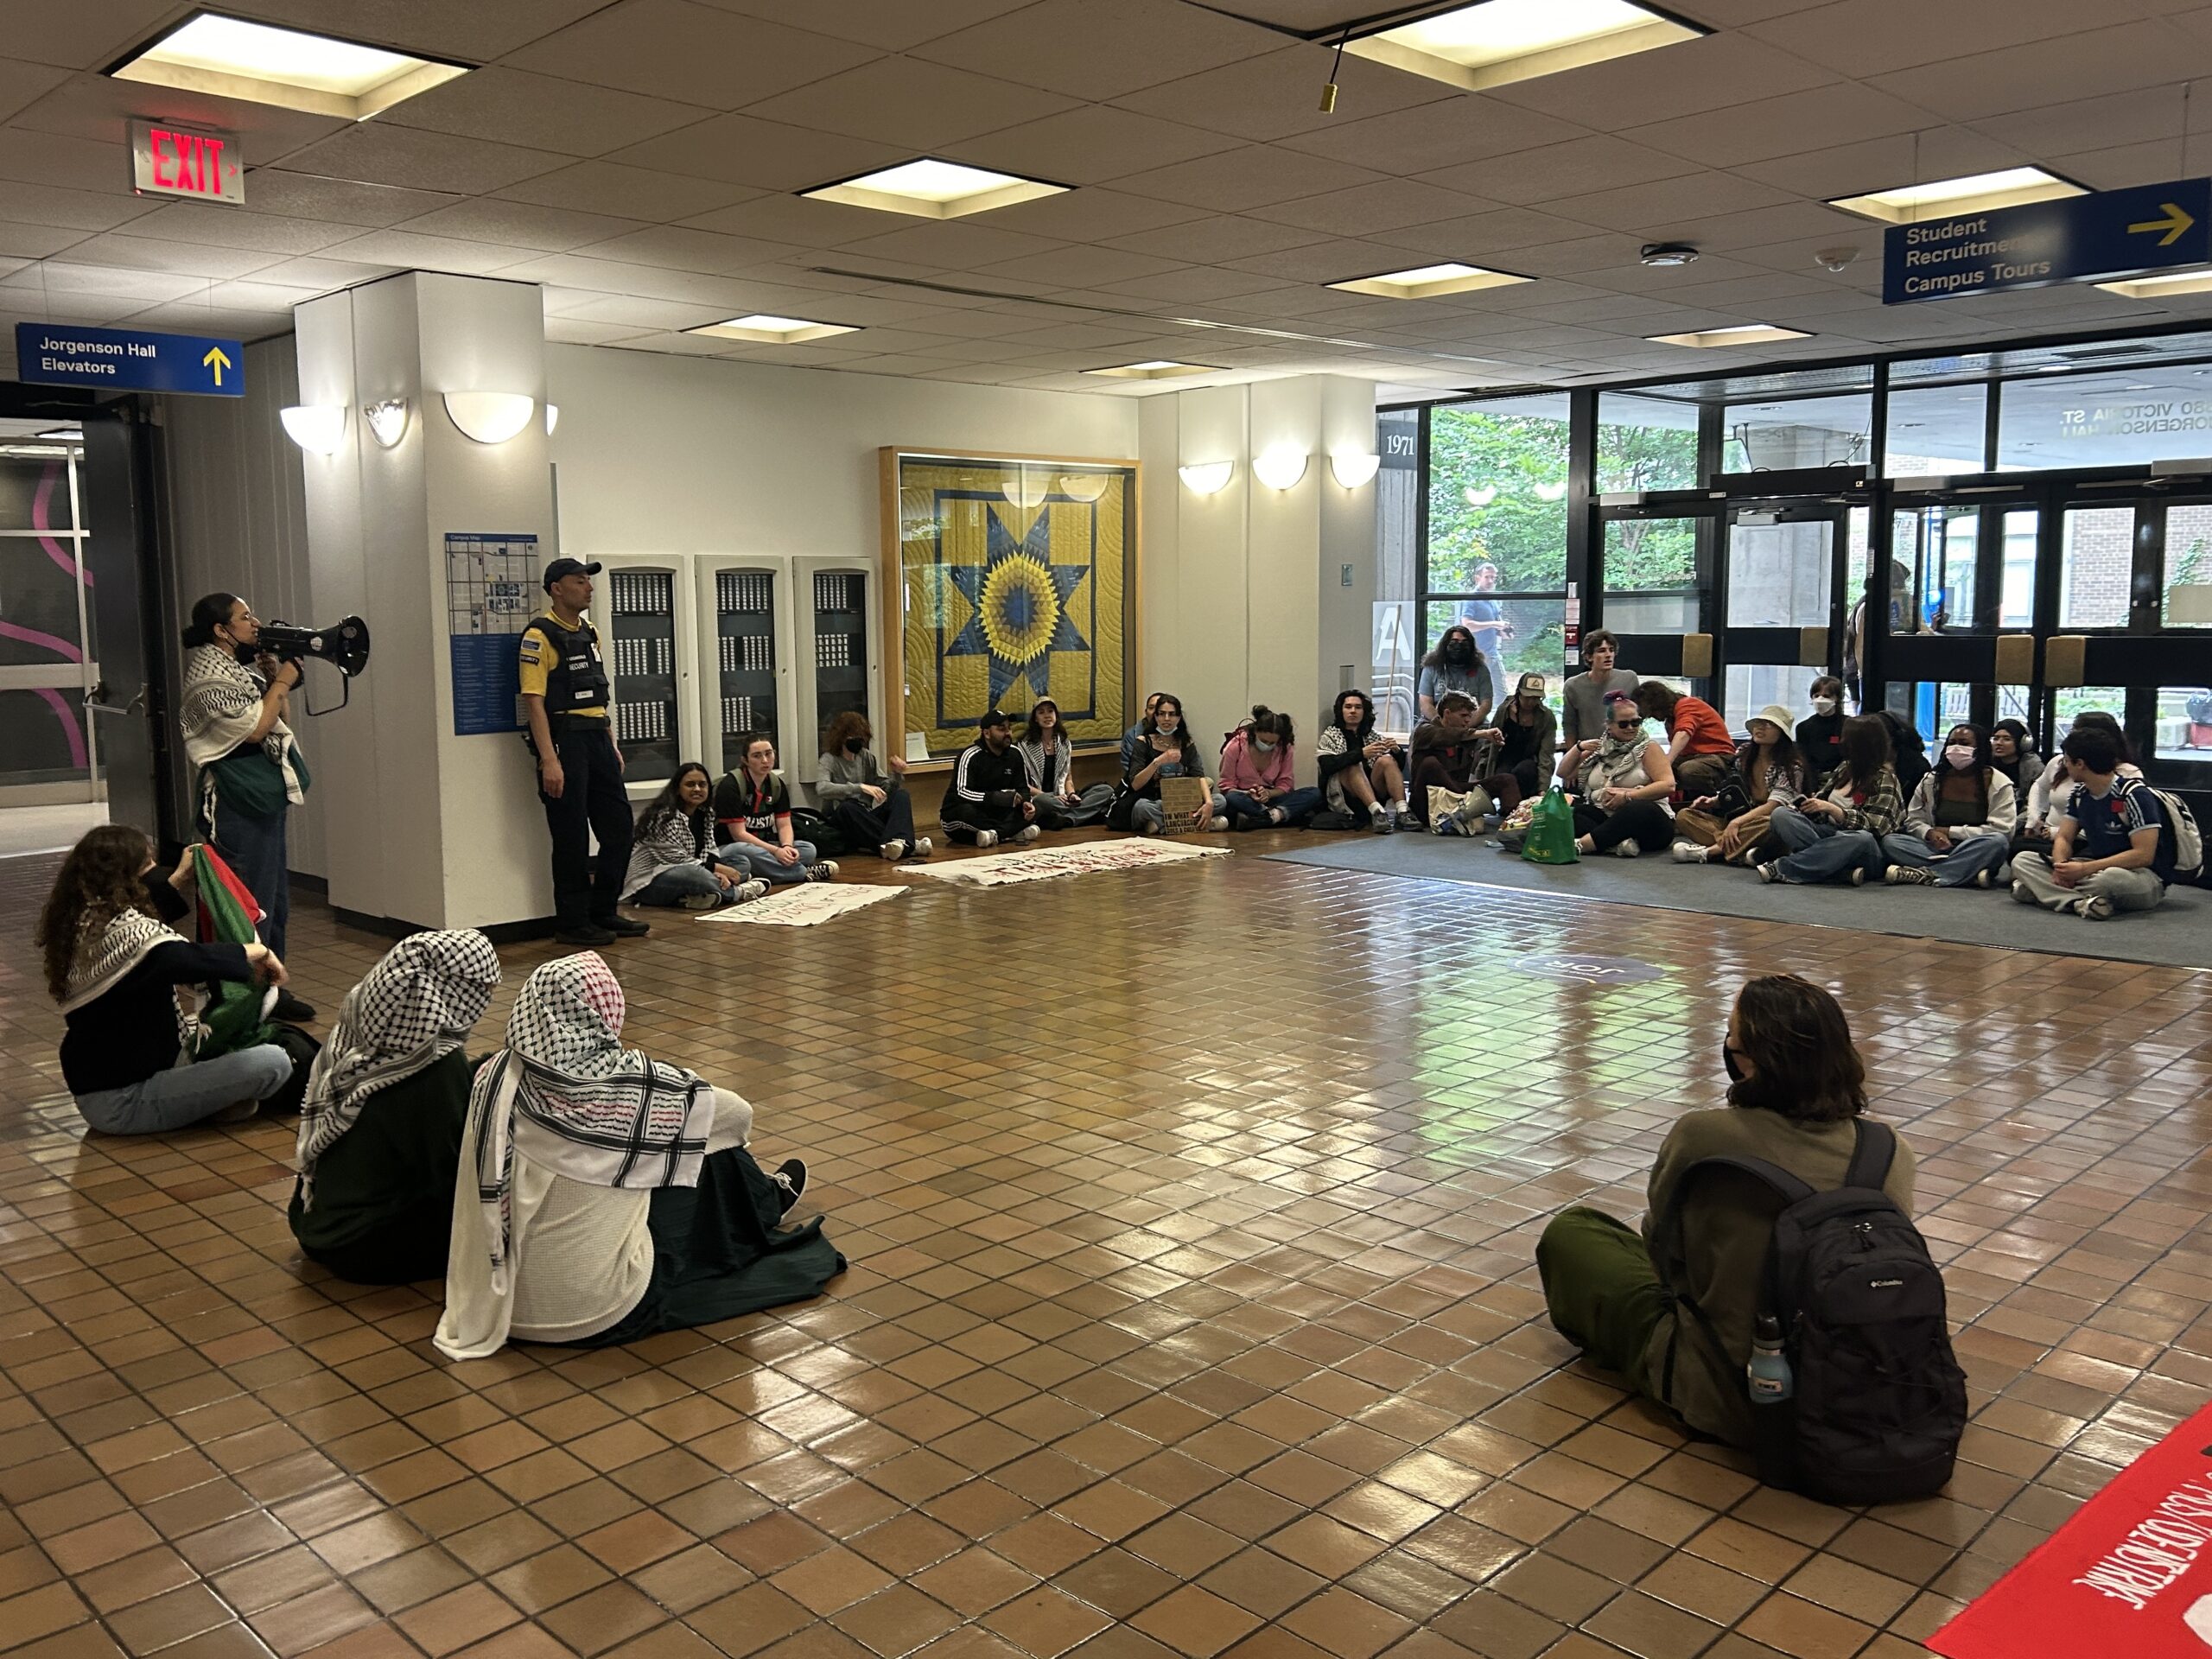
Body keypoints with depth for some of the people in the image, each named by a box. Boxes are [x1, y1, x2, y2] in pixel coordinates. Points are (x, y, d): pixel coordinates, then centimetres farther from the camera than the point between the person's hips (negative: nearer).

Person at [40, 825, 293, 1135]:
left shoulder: (82, 920, 4)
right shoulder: (119, 930, -26)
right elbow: (186, 961, -42)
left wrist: (181, 878, 29)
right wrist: (257, 952, -27)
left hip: (96, 1086, 10)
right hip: (123, 1101, -10)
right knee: (273, 1062, -22)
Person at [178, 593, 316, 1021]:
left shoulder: (244, 669, 16)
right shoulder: (208, 676, -12)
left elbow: (280, 723, 18)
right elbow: (253, 729, -19)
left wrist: (275, 680, 5)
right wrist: (282, 683, -10)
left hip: (267, 800, 10)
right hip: (237, 805, -10)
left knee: (276, 901, 14)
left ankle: (271, 989, 23)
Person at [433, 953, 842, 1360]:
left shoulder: (497, 1079, -10)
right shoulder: (638, 1087, -19)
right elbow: (740, 1116, -2)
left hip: (509, 1303, 5)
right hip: (606, 1314, -4)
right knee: (712, 1158, 13)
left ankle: (762, 1203, 53)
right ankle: (767, 1204, 46)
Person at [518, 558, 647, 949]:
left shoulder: (589, 633, 16)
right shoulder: (540, 635, -10)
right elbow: (533, 700, -15)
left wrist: (612, 745, 17)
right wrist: (548, 760, -21)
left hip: (597, 738, 8)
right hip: (565, 740, -8)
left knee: (618, 828, 10)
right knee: (571, 837, -2)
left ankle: (603, 912, 22)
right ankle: (573, 923, 8)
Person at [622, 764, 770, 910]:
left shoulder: (706, 813, 8)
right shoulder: (665, 815, -18)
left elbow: (709, 850, 4)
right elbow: (675, 859, -21)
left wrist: (718, 872, -18)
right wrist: (716, 868, -19)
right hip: (647, 881, -9)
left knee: (742, 867, 1)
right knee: (696, 875, -39)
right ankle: (738, 892, -13)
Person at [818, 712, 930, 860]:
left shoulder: (868, 757, 10)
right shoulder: (830, 760, -4)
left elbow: (887, 788, 11)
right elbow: (821, 788, -24)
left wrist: (897, 774, -11)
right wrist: (860, 787, -33)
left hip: (868, 818, 4)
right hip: (842, 820, -4)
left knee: (901, 795, -18)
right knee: (847, 807, -37)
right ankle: (908, 845, -44)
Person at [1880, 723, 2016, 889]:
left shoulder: (1999, 784, -1)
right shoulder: (1931, 781, 9)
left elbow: (2002, 830, -9)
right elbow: (1913, 821, 12)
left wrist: (1950, 831, -11)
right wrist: (1929, 833, -13)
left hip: (1977, 854, -3)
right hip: (1937, 850, 3)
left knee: (1998, 842, -36)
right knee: (1890, 840, -22)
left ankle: (1923, 874, -35)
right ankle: (1969, 875, -35)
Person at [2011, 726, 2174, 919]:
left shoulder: (2134, 794, -17)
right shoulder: (2079, 793, 6)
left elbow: (2144, 855, -22)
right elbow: (2064, 838, 8)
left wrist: (2084, 869, -25)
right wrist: (2060, 866, -17)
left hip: (2145, 876, -8)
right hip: (2098, 869, 8)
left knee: (2111, 878, -45)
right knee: (2022, 860, -9)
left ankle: (2047, 891, -21)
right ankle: (2079, 902, -30)